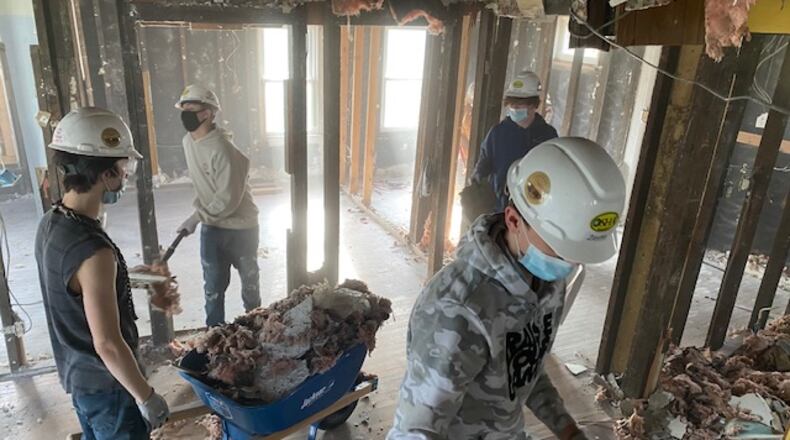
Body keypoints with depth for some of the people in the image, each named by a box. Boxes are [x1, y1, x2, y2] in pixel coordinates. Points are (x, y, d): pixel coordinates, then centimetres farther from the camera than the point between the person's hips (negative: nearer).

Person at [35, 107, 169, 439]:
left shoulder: (50, 224, -5)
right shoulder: (93, 250, -33)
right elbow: (108, 345, -28)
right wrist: (147, 397, -17)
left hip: (75, 373, 8)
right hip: (107, 384, -8)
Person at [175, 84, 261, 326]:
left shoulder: (223, 150, -26)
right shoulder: (188, 141, 0)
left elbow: (228, 199, -26)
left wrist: (196, 218, -22)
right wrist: (200, 206, 10)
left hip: (240, 227, -6)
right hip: (211, 227, 6)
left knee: (249, 281, 15)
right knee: (213, 285, 13)